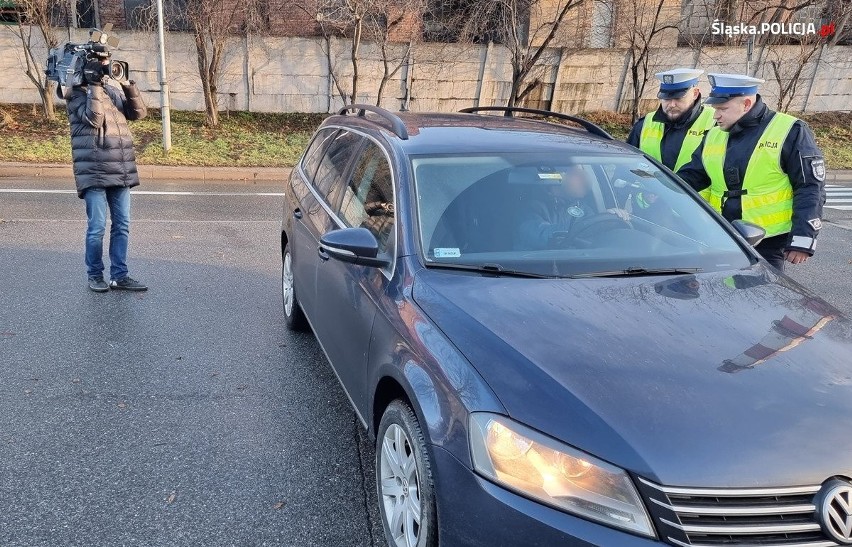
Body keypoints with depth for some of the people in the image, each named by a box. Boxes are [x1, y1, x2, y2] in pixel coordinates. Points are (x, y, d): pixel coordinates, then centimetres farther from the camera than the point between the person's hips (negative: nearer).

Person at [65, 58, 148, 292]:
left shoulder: (114, 91, 16)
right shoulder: (77, 94, -1)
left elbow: (139, 113, 8)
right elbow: (94, 118, -16)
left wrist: (129, 85, -4)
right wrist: (94, 85, -16)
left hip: (122, 172, 6)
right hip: (94, 173, -6)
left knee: (122, 225, 6)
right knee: (97, 226, -4)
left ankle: (119, 275, 13)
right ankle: (95, 275, 10)